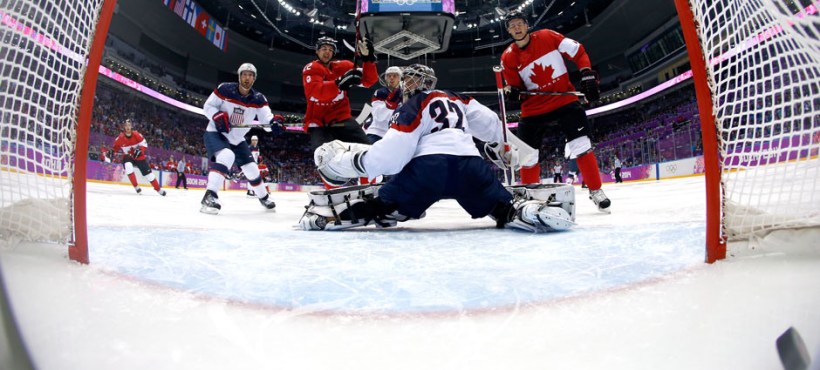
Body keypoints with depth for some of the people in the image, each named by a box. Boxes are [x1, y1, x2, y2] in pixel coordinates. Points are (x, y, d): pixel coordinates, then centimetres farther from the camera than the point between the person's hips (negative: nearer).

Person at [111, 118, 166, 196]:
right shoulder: (120, 138, -14)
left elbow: (144, 144, -9)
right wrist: (119, 151, -15)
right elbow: (116, 147, 4)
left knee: (147, 172, 0)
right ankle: (136, 187, -16)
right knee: (128, 167, -31)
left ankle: (158, 189, 11)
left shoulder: (136, 134, -16)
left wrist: (139, 150, -25)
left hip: (138, 156, 0)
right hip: (127, 157, 0)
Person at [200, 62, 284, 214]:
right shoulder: (225, 89, -16)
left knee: (251, 169, 10)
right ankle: (210, 196, -36)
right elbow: (208, 106, -10)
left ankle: (264, 197, 34)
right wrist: (218, 116, -30)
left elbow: (266, 117, -18)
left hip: (236, 139, 5)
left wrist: (274, 121, -42)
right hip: (215, 133, -5)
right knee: (226, 156, -35)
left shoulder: (258, 99, -7)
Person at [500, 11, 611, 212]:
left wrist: (587, 74, -8)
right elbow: (516, 85, 4)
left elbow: (578, 52, 2)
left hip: (564, 99, -2)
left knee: (580, 143, -14)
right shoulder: (508, 57, 1)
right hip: (534, 108, 3)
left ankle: (595, 190, -1)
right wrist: (511, 90, -19)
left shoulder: (548, 37, -4)